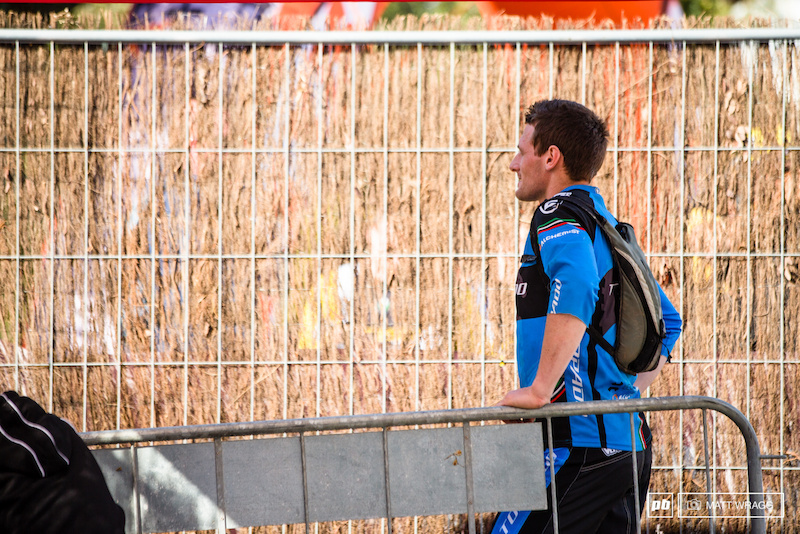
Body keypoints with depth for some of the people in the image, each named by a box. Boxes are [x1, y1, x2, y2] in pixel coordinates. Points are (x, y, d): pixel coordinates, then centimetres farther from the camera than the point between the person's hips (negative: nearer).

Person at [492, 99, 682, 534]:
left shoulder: (558, 212, -7)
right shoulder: (608, 226, 21)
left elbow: (576, 286, -28)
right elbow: (667, 322, 28)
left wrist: (539, 388, -26)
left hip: (580, 441, -9)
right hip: (630, 440, 9)